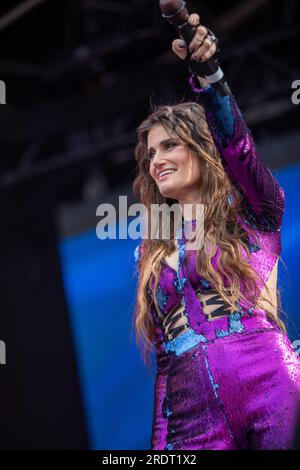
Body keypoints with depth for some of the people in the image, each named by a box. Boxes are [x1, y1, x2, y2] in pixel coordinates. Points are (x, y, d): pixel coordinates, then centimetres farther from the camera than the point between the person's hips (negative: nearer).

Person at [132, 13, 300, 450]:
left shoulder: (254, 214, 9)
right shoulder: (152, 254, 21)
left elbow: (235, 143, -11)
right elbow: (164, 355, 18)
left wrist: (206, 73, -26)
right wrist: (160, 438, 11)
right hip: (191, 420, 4)